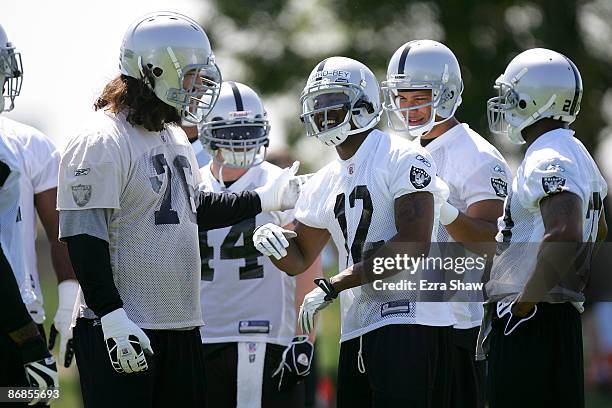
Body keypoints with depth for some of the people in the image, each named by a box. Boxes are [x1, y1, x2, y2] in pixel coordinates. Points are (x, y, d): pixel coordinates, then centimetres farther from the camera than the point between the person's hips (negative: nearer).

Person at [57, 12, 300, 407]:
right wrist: (111, 315, -24)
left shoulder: (176, 138, 16)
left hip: (182, 326, 9)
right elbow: (84, 238, -19)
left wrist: (263, 200, 27)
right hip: (122, 330, -9)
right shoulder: (100, 144, -14)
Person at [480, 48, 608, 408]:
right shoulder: (578, 155, 18)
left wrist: (525, 302, -23)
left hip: (531, 322, -10)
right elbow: (598, 231, 33)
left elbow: (565, 236, -31)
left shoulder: (549, 161, -15)